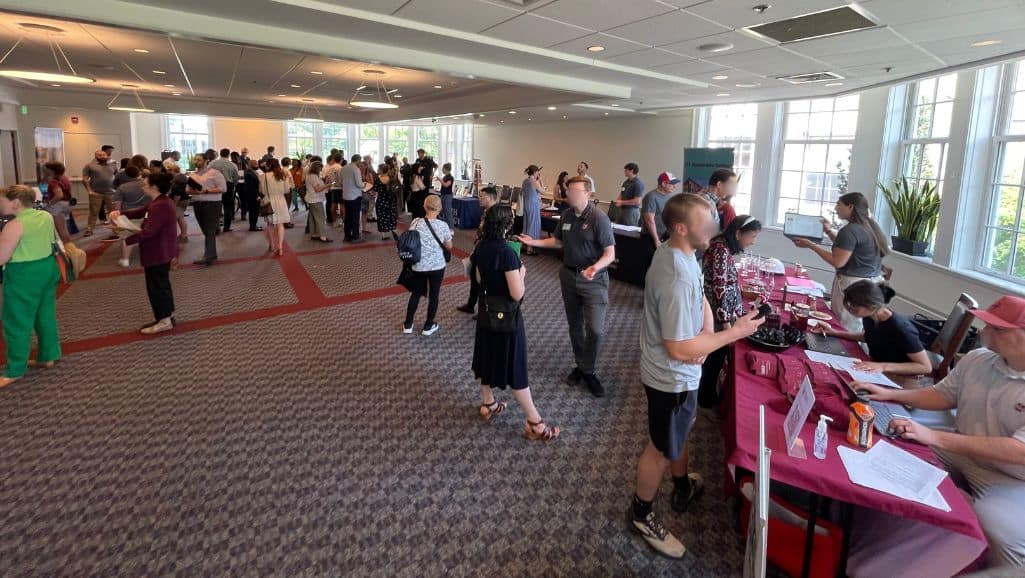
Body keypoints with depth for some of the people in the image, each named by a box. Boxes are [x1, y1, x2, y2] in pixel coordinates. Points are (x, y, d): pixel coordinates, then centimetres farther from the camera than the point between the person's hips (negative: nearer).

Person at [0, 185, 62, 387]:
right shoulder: (46, 216, 3)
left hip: (24, 275, -8)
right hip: (48, 267, 8)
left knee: (17, 322, 4)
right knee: (46, 314, 18)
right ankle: (47, 357, 30)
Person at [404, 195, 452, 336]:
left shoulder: (416, 223, -11)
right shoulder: (443, 225, -13)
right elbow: (449, 246, -1)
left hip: (419, 266, 2)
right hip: (437, 266, -1)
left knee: (416, 294, 19)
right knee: (434, 295, 14)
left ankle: (408, 325, 28)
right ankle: (428, 326, 24)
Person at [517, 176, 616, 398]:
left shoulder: (599, 218, -18)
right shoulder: (566, 215, 1)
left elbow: (610, 254, -21)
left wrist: (596, 267, -40)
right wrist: (534, 242, 6)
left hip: (593, 280, -6)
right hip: (568, 276, 6)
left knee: (595, 329, -10)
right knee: (575, 325, 15)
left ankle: (587, 371, 11)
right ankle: (581, 365, 33)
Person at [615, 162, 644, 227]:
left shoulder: (638, 183, -14)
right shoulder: (626, 182, 13)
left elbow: (637, 201, -19)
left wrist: (622, 202, -16)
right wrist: (617, 201, -1)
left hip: (632, 211, -9)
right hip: (622, 209, 9)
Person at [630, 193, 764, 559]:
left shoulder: (676, 252, -3)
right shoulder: (677, 280, -34)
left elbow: (701, 299, 10)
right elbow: (680, 349, -31)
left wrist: (708, 332, -8)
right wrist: (734, 333, -22)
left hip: (676, 373, 10)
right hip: (672, 378, -10)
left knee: (681, 431, 30)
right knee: (662, 450, 11)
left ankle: (683, 488, 55)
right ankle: (641, 514, 34)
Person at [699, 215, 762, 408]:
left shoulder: (724, 247, 7)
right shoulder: (721, 250, -23)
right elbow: (719, 289, -25)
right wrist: (726, 322, -22)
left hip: (720, 314, 9)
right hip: (717, 317, -9)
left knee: (715, 356, 21)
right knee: (715, 357, 7)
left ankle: (709, 396, 37)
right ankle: (707, 401, 25)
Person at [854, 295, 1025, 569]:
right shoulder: (977, 359, -2)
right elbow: (944, 395, 13)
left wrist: (935, 437, -33)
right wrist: (890, 394, -1)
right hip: (961, 451, 6)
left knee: (996, 526, -32)